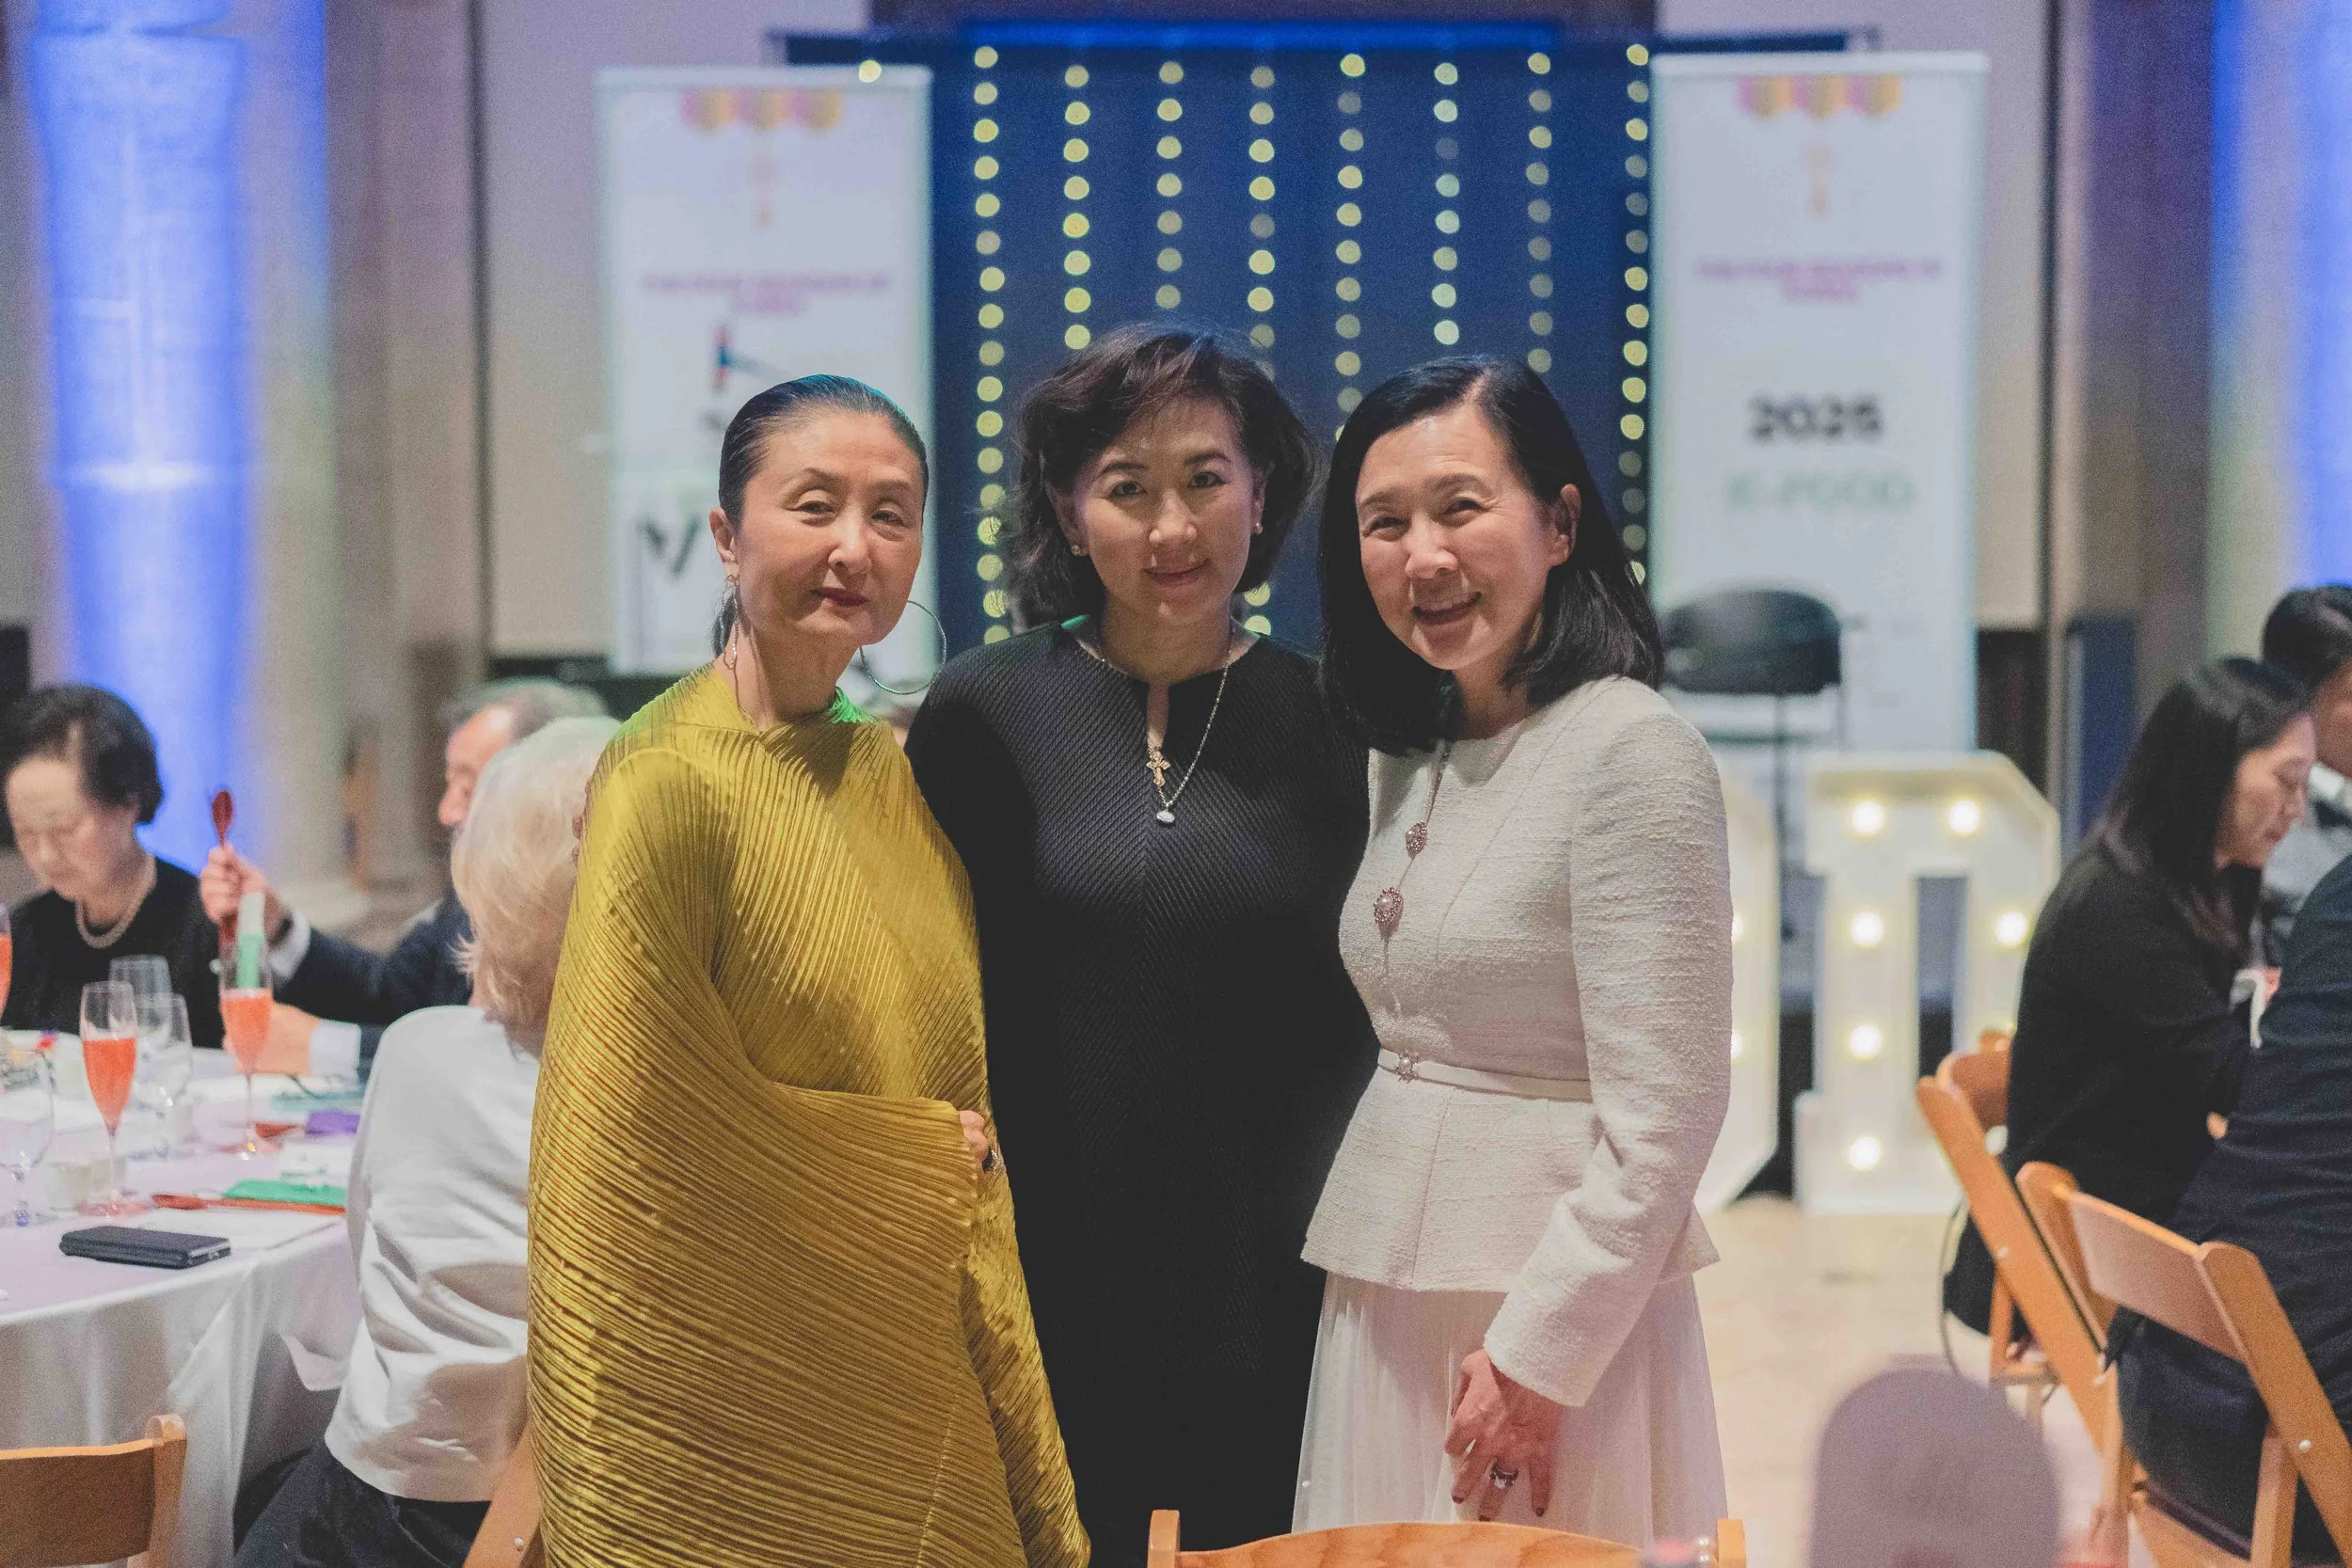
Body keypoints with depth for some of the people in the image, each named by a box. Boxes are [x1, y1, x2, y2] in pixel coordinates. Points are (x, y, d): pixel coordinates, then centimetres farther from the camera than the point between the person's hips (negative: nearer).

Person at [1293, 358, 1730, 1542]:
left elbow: (1664, 1114, -18)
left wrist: (1536, 1356, -18)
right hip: (1383, 1300, 7)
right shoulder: (1411, 759, 10)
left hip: (1554, 1308, -7)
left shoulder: (1630, 753, -14)